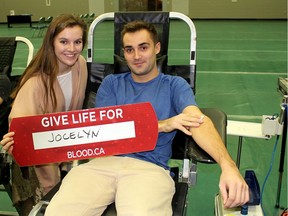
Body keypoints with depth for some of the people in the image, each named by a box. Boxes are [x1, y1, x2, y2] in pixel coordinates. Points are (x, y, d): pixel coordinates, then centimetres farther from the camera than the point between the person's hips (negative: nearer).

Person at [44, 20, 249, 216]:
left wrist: (228, 165, -27)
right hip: (104, 161, 2)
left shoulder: (175, 85, 12)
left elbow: (197, 120, -7)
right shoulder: (111, 83, 18)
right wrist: (162, 125, -7)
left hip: (149, 166, -1)